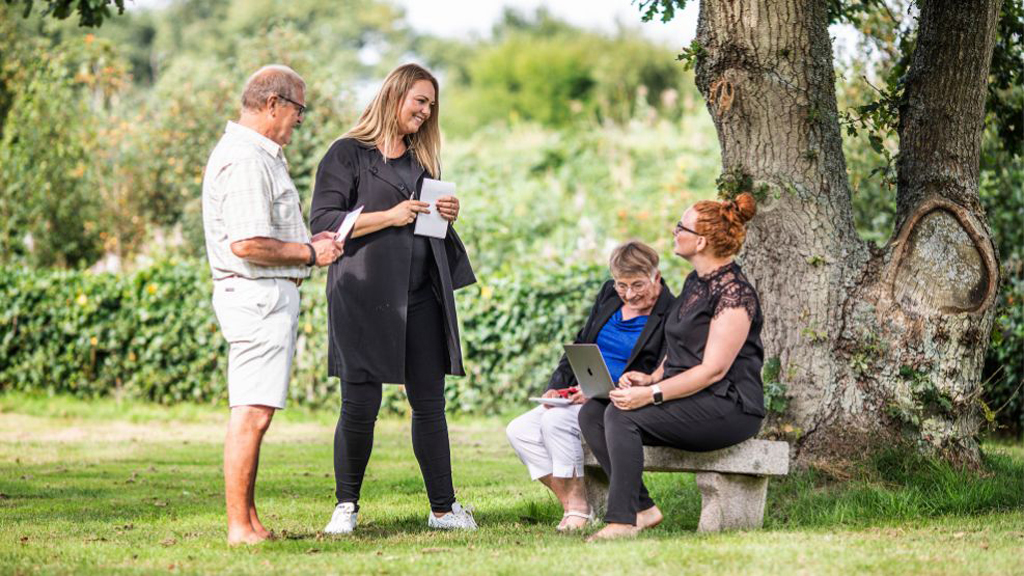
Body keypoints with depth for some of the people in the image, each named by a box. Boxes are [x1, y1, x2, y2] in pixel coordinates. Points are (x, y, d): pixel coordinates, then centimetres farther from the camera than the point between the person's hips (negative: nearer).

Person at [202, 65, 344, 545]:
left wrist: (309, 243, 16)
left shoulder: (258, 155, 19)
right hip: (258, 295, -11)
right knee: (252, 413, -10)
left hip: (269, 295, 11)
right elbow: (248, 244, -24)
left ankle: (249, 522, 15)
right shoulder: (245, 160, -16)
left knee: (252, 413, 11)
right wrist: (309, 253, -12)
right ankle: (239, 528, -9)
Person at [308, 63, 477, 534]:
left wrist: (448, 216, 6)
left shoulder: (421, 159, 20)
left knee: (430, 403, 4)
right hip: (363, 297, -5)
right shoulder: (348, 154, 0)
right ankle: (346, 507, 9)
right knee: (360, 405, -5)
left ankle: (443, 507, 10)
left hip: (421, 299, 6)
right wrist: (390, 216, -14)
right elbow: (323, 221, -8)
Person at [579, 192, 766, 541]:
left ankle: (621, 521, -25)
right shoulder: (694, 283, 16)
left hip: (728, 408, -10)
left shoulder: (734, 293, -14)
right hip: (688, 400, 10)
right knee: (591, 414, -7)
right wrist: (651, 378, 3)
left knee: (622, 415, -27)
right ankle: (642, 509, -10)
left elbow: (713, 369, -20)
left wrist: (652, 394, -25)